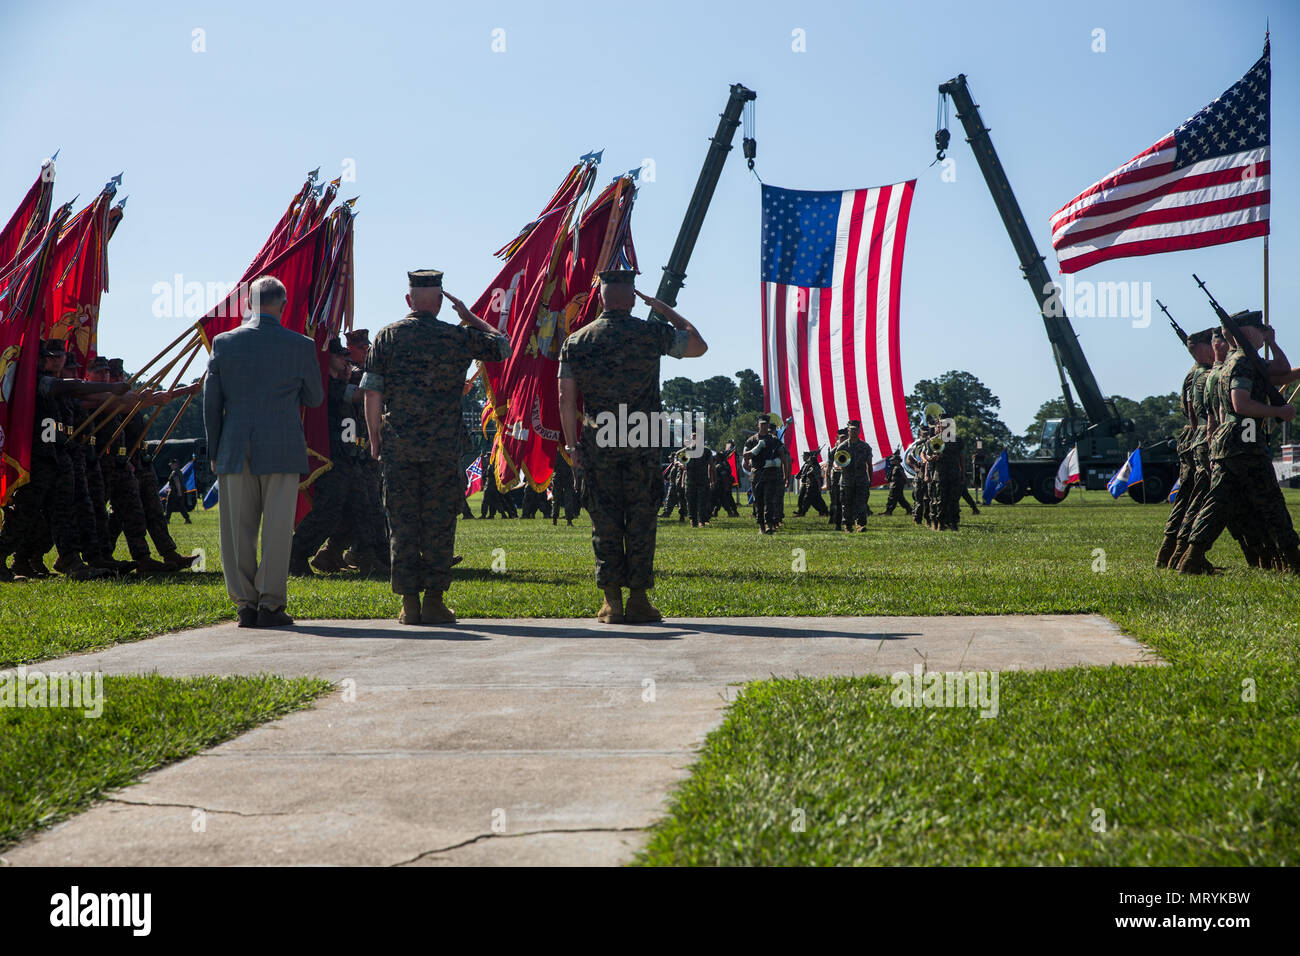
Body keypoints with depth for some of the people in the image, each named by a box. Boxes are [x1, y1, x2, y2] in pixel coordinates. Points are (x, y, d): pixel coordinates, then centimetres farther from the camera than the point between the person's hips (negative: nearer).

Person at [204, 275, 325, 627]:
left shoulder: (224, 343, 2)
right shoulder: (301, 346, -3)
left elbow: (211, 403, 4)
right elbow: (315, 399, 9)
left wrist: (214, 452, 11)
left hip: (235, 452, 2)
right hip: (282, 451, -2)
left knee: (238, 530, 7)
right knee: (277, 530, 2)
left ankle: (246, 605, 9)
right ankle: (271, 604, 1)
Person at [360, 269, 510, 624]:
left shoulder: (387, 336, 3)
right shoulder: (459, 337, 1)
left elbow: (372, 393, 0)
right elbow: (503, 346, 17)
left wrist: (375, 440, 8)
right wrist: (469, 316, 22)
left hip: (397, 446, 1)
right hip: (443, 448, -1)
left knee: (402, 522, 5)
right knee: (439, 522, 3)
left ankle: (409, 603, 4)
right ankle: (434, 600, 2)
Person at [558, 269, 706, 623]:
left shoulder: (576, 341, 3)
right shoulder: (653, 334, -2)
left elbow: (566, 399, 2)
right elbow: (699, 345, 14)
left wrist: (572, 445, 8)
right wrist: (664, 309, 20)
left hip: (597, 443, 1)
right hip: (642, 442, -1)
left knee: (604, 521, 6)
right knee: (641, 520, 4)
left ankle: (611, 601, 3)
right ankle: (638, 600, 4)